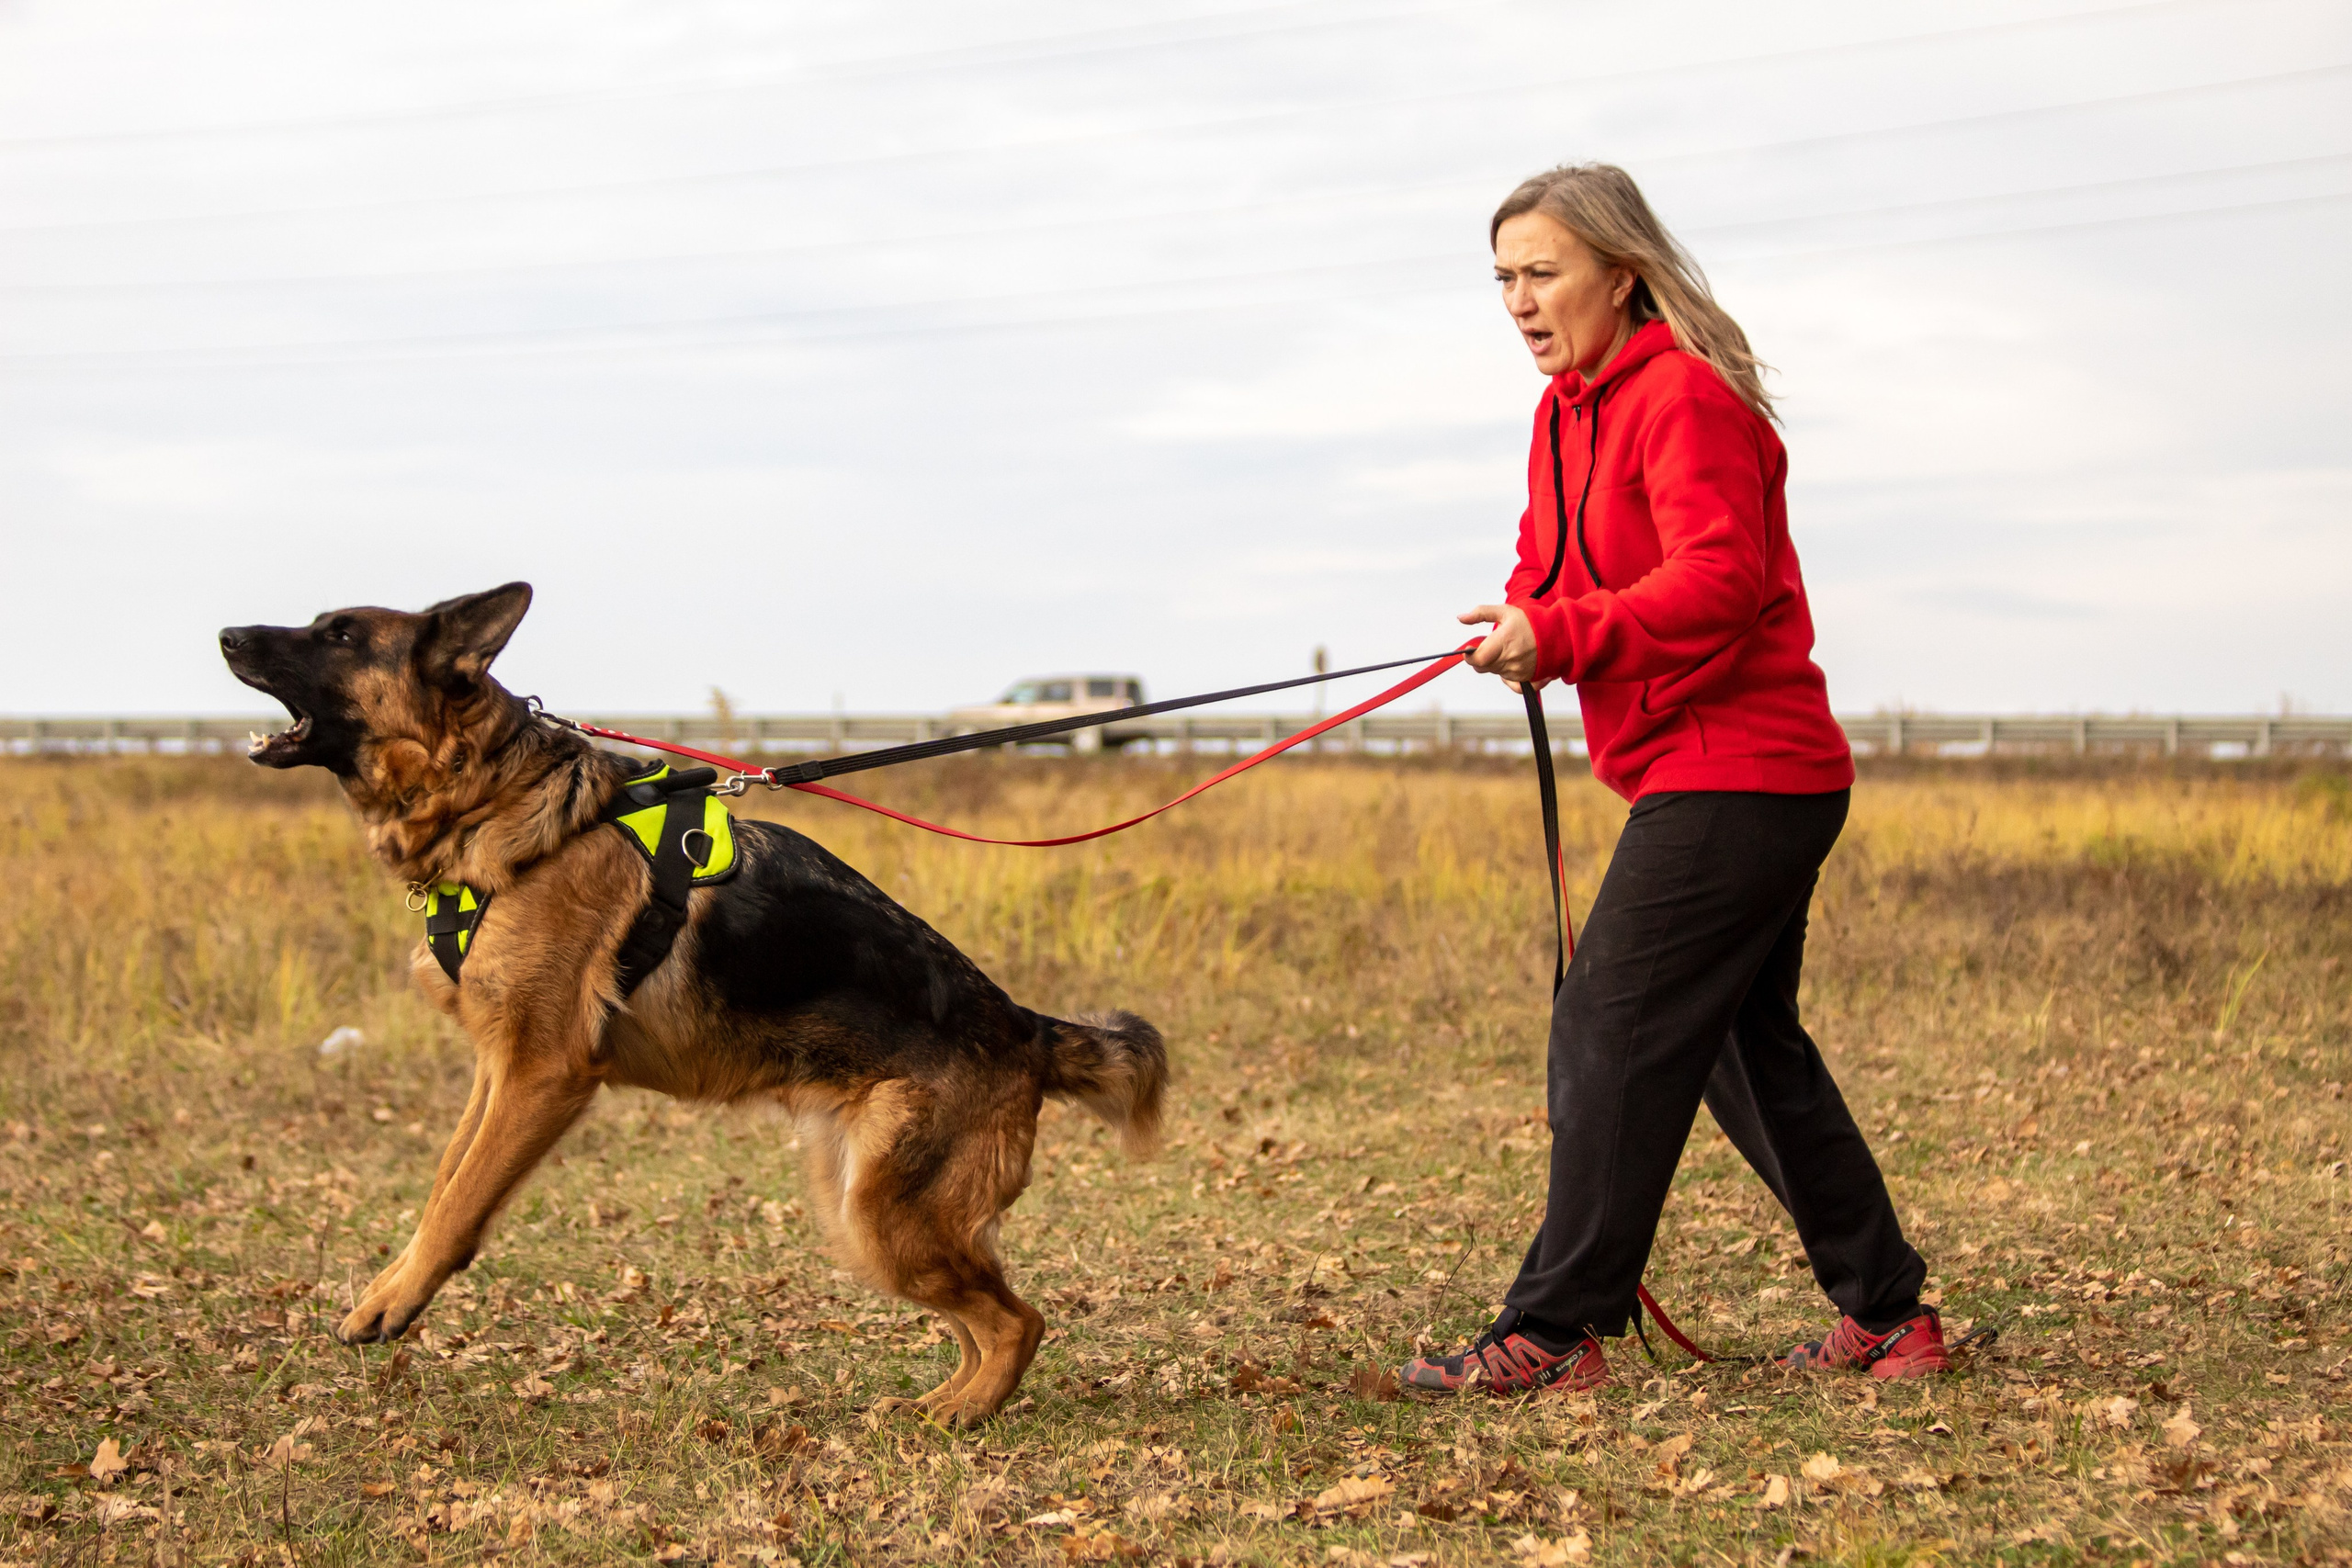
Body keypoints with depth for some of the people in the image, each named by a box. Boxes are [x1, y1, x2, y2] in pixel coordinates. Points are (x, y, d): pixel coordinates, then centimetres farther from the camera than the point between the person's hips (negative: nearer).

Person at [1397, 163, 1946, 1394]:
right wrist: (1525, 619, -4)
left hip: (1734, 778, -11)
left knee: (1611, 1029, -10)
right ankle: (1887, 1313, 22)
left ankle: (1553, 1332, -6)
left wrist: (1565, 635, -28)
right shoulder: (1571, 410, 17)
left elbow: (1718, 581, -23)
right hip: (1762, 781, 11)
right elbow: (1555, 558, 19)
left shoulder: (1684, 398, -14)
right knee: (1746, 1046, 15)